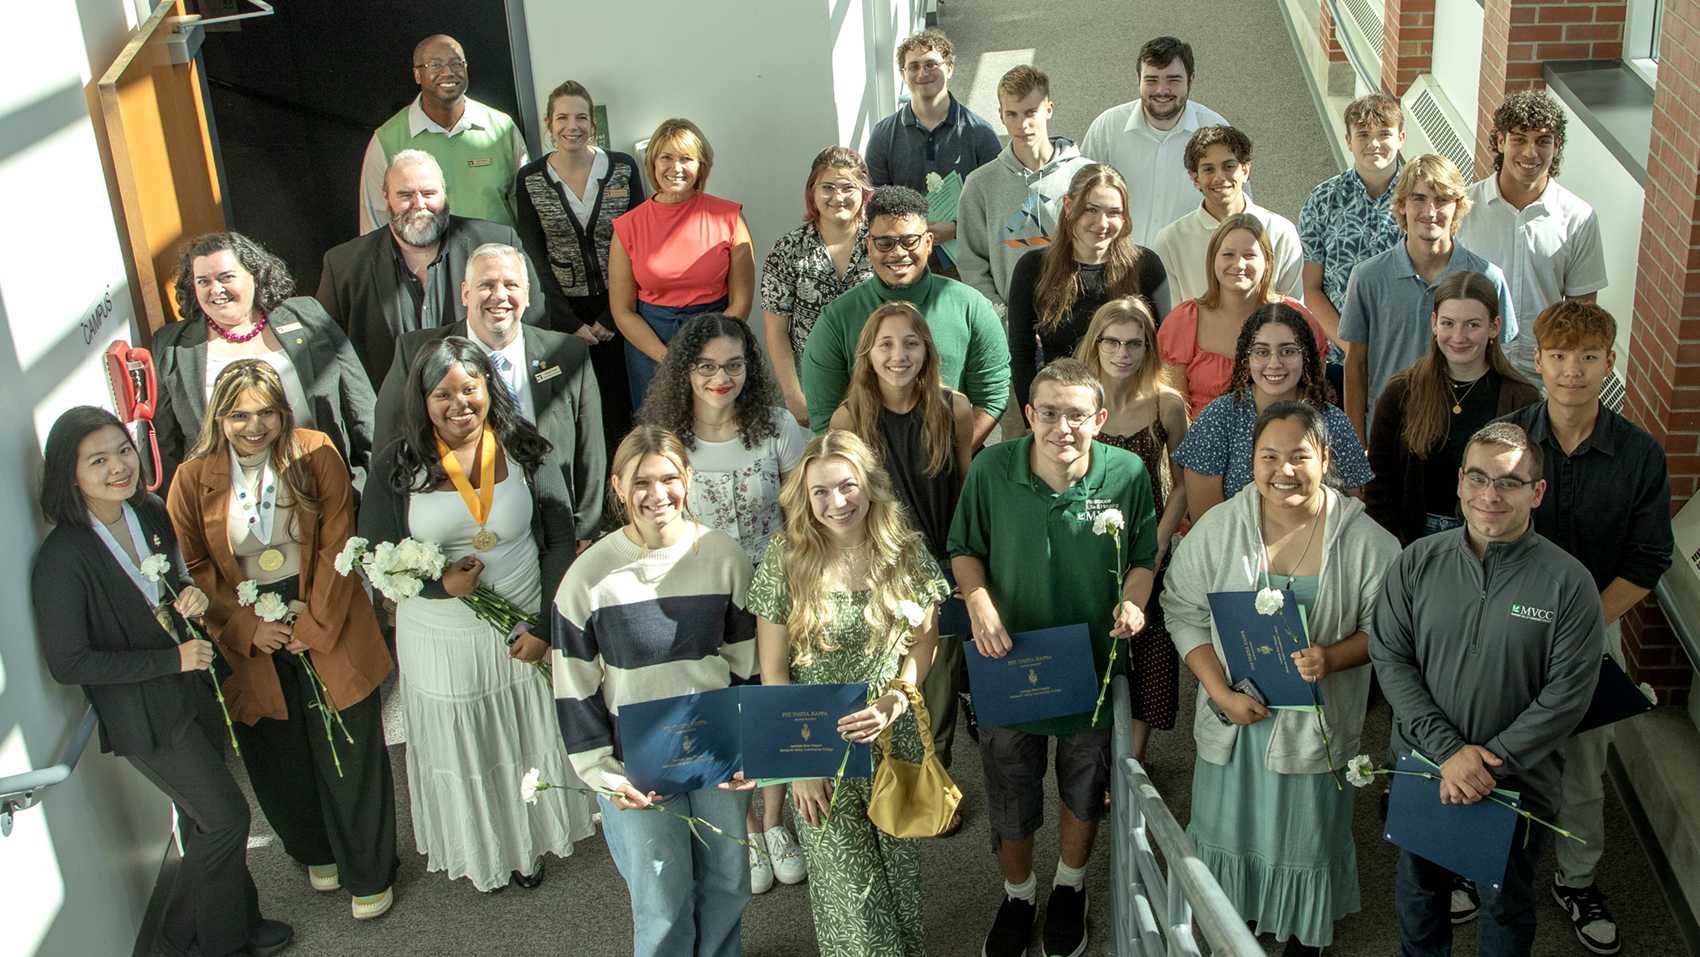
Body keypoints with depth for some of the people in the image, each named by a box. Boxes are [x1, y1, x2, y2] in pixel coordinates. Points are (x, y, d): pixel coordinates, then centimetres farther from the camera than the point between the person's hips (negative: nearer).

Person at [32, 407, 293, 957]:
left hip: (191, 687, 7)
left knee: (203, 818, 21)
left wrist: (191, 593, -10)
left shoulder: (149, 513, -4)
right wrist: (173, 659, -22)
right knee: (225, 817, 2)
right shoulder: (63, 560, -26)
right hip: (142, 716, -7)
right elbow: (68, 664, -23)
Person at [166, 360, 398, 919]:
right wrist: (246, 628, -11)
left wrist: (315, 623, -12)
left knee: (349, 755, 3)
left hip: (325, 627, -1)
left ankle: (369, 875, 21)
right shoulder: (193, 480, -5)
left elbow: (336, 546, -7)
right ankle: (316, 852, 41)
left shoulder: (315, 455, -8)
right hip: (251, 641, 2)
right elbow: (194, 569, -1)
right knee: (280, 759, 14)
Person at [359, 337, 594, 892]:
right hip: (441, 640, 0)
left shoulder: (525, 451, -7)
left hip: (522, 632, 1)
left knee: (529, 742, 17)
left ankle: (531, 843, 43)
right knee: (460, 750, 15)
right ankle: (476, 852, 41)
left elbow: (559, 542, -3)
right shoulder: (397, 467, -9)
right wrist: (440, 583, -21)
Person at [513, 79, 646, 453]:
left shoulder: (623, 168, 0)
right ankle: (586, 481, 11)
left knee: (621, 407, -1)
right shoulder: (530, 179, 1)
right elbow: (535, 257, 0)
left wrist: (612, 316, -7)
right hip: (563, 310, 0)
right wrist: (570, 323, -8)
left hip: (616, 308, 0)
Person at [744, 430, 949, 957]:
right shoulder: (785, 562, -11)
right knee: (847, 882, 3)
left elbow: (922, 642, 4)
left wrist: (892, 704, -14)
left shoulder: (906, 553, -5)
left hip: (894, 737, 2)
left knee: (899, 866, 14)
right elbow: (773, 672, -7)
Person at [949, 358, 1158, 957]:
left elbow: (1143, 558, 1)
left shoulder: (1127, 474, -14)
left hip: (1093, 664, 1)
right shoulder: (992, 469, -15)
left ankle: (1070, 890, 50)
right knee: (1010, 795, 15)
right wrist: (979, 604, -18)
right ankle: (1017, 896, 44)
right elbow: (965, 549, 0)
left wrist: (1133, 600, -20)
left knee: (1084, 789, 21)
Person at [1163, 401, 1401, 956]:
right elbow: (1184, 613, -5)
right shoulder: (1217, 529, -9)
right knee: (1228, 822, 18)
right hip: (1233, 719, 1)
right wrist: (1220, 691, -15)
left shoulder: (1366, 541, -12)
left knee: (1308, 834, 16)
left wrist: (1331, 658, -24)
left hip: (1317, 719, -1)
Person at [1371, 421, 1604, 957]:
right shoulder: (1419, 561, -8)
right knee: (1419, 884, 24)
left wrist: (1491, 759, -22)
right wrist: (1448, 750, -19)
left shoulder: (1567, 582, -15)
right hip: (1422, 764, 2)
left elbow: (1568, 694, -15)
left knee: (1506, 902, 19)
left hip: (1519, 779, -2)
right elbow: (1389, 657, -9)